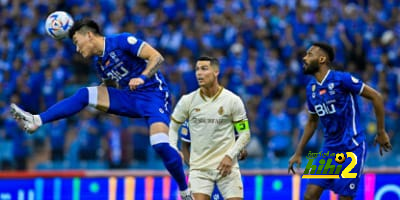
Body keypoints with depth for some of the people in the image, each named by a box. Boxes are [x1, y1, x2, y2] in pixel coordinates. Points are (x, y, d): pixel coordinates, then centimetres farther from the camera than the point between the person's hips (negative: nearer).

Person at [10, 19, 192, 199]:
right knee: (84, 94, -7)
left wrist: (142, 77, -30)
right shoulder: (99, 62, 12)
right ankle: (36, 121, -14)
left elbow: (157, 57, -16)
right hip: (130, 98, 7)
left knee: (161, 145, -26)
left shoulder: (122, 41, -11)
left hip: (153, 96, -7)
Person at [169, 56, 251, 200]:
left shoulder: (233, 100, -4)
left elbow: (244, 133, 1)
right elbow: (172, 127, 11)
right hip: (199, 168, 1)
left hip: (226, 166, -1)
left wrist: (230, 156, -11)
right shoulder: (187, 101, 0)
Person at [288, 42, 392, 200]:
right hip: (330, 149, 6)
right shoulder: (311, 88, 8)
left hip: (352, 147, -6)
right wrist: (298, 153, 20)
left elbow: (376, 97, -8)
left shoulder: (341, 79, -13)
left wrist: (381, 132, -7)